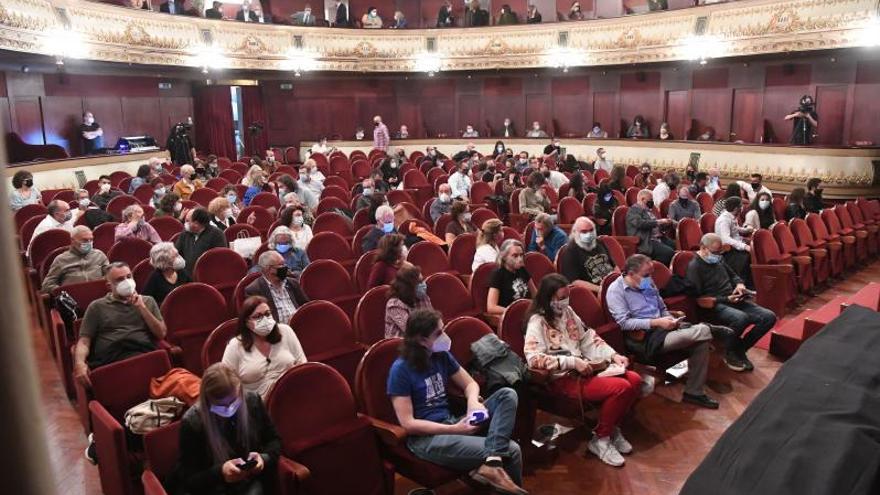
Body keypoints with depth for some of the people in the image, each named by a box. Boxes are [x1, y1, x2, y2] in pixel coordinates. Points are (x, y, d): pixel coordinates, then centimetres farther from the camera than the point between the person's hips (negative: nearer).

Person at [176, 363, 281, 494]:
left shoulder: (253, 402, -6)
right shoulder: (191, 423, -14)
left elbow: (274, 440, 8)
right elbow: (187, 479, -7)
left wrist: (264, 458, -13)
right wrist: (220, 472, -24)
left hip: (251, 482, 2)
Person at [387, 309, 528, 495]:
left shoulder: (442, 356, 6)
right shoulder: (401, 369, -15)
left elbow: (470, 384, 13)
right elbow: (408, 424, -17)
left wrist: (473, 401, -12)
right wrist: (454, 429, -19)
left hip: (451, 422, 8)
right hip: (425, 437, -8)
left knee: (507, 395, -15)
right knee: (511, 450, -27)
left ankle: (491, 463, -28)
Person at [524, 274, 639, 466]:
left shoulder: (567, 311, 10)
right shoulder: (537, 322, -15)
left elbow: (588, 338, 16)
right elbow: (533, 358, -27)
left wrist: (613, 354, 2)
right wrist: (572, 362, -27)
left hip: (585, 368, 8)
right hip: (562, 378, -8)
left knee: (634, 380, -5)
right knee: (620, 387, -22)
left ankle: (612, 428, 13)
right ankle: (600, 440, -3)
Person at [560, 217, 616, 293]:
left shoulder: (599, 243, 19)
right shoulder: (569, 252, -3)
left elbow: (614, 265, 26)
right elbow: (574, 282, -12)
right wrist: (599, 289, -19)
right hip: (595, 293, -7)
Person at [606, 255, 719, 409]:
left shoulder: (648, 283, 14)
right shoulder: (616, 290, -9)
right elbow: (624, 323, -17)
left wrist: (670, 319, 1)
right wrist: (656, 323, -21)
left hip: (662, 328, 8)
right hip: (644, 338, -8)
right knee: (702, 331, -24)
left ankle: (694, 392, -4)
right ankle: (709, 329, 12)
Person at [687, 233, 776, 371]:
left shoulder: (718, 259, 16)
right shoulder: (694, 266, -10)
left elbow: (733, 275, 31)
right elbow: (699, 297, -15)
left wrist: (739, 284, 6)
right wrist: (726, 299, -18)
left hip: (734, 301, 9)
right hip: (714, 306, -9)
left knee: (769, 317, -10)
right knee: (741, 318, -39)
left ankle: (740, 349, 2)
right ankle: (730, 354, -11)